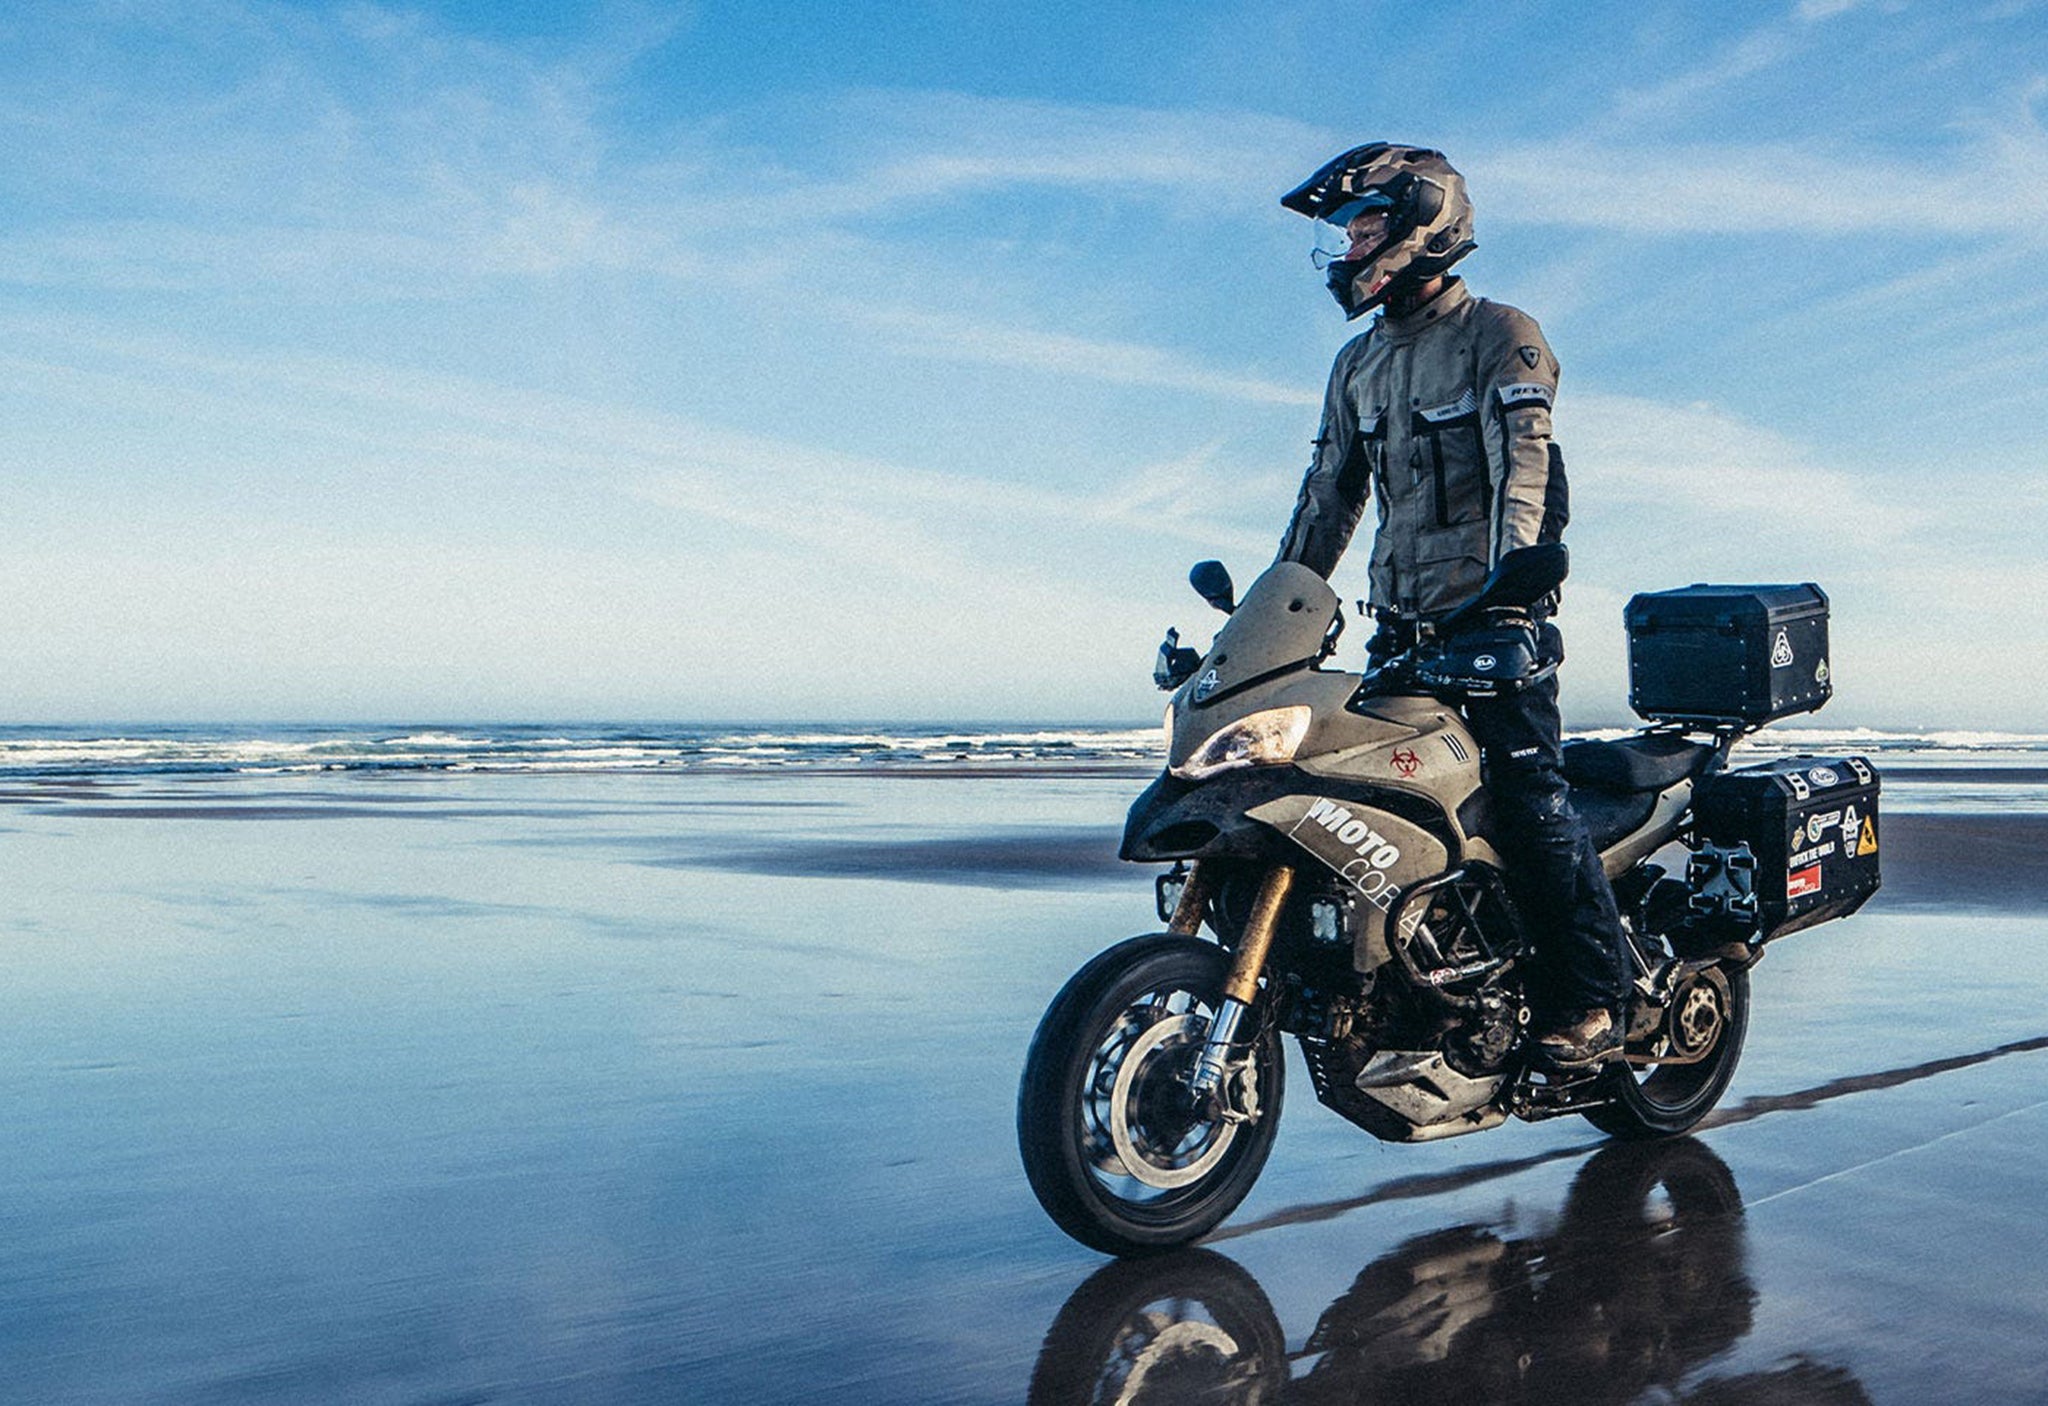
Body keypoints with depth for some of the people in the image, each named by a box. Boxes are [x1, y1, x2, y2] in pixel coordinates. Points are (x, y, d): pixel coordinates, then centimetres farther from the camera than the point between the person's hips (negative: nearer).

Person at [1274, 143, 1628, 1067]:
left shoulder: (1500, 335, -1)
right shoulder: (1356, 365, 20)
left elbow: (1521, 465, -14)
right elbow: (1329, 494, 21)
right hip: (1402, 625, 7)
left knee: (1529, 797, -12)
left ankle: (1594, 997, -4)